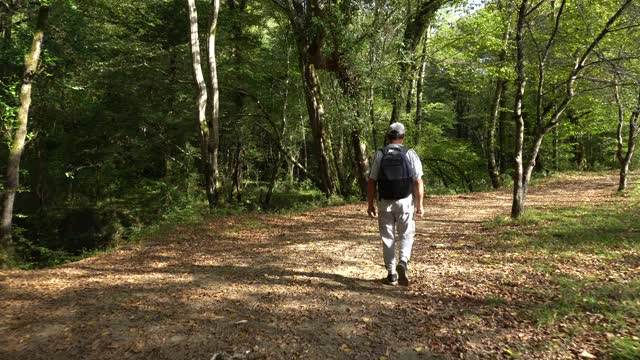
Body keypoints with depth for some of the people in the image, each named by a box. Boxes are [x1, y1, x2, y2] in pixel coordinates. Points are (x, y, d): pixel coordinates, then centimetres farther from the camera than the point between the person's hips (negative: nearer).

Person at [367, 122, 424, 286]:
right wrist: (420, 204, 0)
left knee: (388, 238, 11)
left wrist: (370, 204, 4)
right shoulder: (410, 154, -5)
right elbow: (418, 182, -7)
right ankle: (403, 262, -10)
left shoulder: (379, 154, -4)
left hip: (385, 203, 1)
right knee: (406, 235, 13)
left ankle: (391, 274, 14)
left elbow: (372, 182, -4)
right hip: (405, 202, 0)